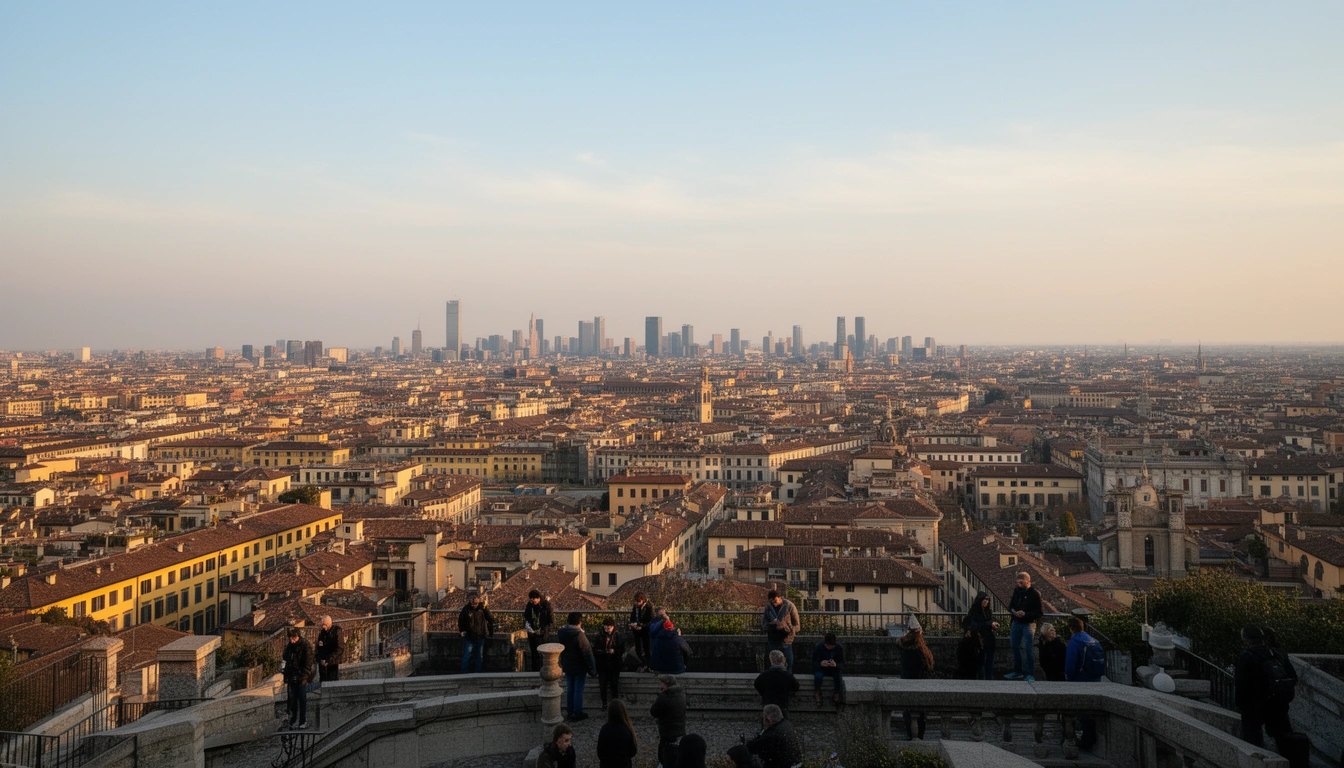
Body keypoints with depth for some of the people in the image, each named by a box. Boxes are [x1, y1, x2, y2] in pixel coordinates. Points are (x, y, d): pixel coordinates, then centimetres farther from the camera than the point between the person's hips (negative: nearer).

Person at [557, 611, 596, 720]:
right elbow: (587, 653, -21)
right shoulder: (579, 635, -25)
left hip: (567, 666, 6)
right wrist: (592, 668, -12)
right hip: (579, 667, -6)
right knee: (578, 690, 5)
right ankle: (577, 713, 13)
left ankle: (570, 712, 27)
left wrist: (562, 664, 21)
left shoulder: (560, 633, -2)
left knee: (569, 689, 17)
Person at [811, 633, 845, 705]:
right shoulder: (818, 647, -18)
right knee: (818, 675, -34)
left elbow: (842, 664, -14)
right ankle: (817, 694, -16)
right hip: (821, 669, -1)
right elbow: (814, 663, -15)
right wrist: (820, 664, -40)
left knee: (838, 675, -32)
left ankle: (837, 696, -14)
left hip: (834, 669, 1)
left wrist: (836, 665, -39)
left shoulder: (840, 648, -15)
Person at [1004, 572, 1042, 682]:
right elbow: (1011, 606, 16)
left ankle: (1030, 674, 1)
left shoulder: (1035, 594, -10)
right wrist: (1013, 611, -6)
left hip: (1028, 624, -6)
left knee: (1027, 649, -7)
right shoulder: (1017, 591, 7)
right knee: (1015, 647, 12)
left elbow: (1040, 612, -12)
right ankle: (1018, 671, 25)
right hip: (1016, 623, 6)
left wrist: (1025, 614, -22)